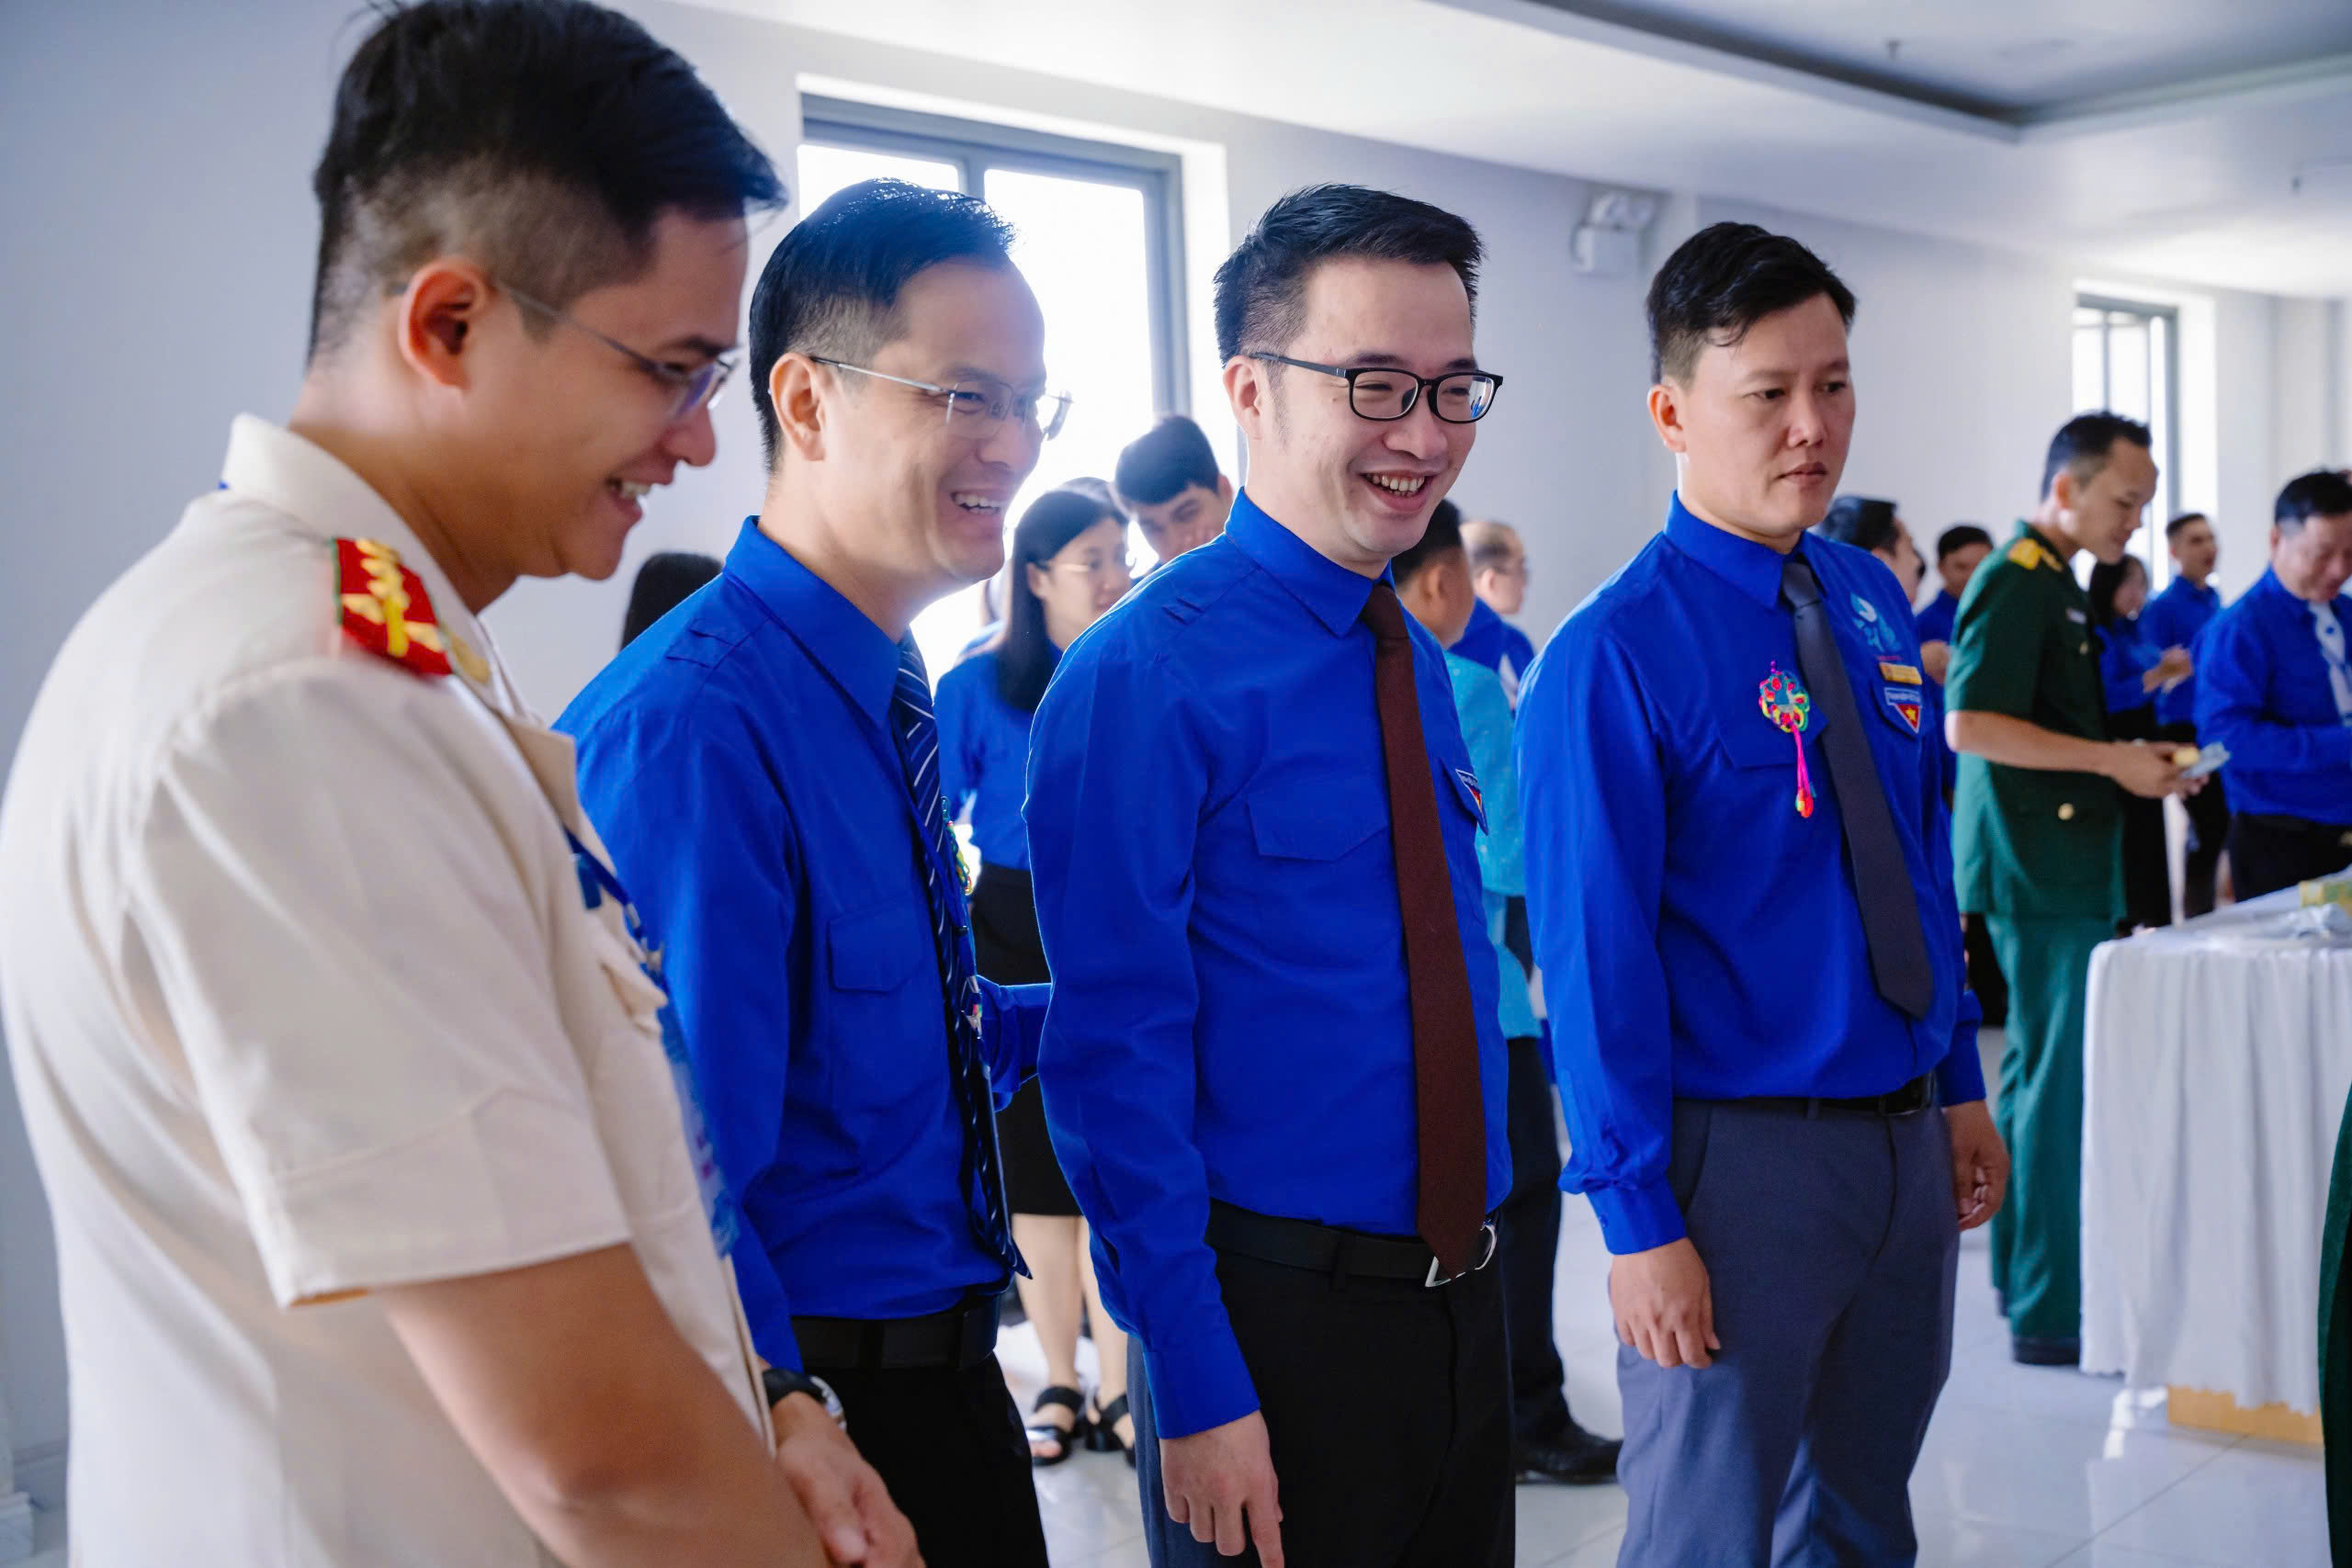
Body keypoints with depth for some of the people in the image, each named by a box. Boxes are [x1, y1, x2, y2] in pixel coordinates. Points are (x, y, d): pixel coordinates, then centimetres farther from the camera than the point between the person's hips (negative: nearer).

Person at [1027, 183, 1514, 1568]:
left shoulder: (1423, 663, 8)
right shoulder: (1146, 676, -16)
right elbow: (1115, 1055, -17)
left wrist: (1476, 1275, 15)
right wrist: (1196, 1387, -18)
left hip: (1464, 1295, 7)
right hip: (1273, 1309, -7)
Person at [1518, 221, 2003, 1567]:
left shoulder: (1874, 602, 6)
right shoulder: (1614, 656, -16)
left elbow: (1921, 863, 13)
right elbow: (1595, 959, -17)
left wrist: (1962, 1089, 12)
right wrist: (1640, 1218, -17)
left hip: (1908, 1137, 7)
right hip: (1739, 1153, -7)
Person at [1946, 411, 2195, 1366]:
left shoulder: (2055, 583, 18)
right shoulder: (2014, 581, -14)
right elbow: (1969, 723, -23)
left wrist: (2132, 760, 13)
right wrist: (2111, 759, -19)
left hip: (2062, 865, 11)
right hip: (2039, 867, -11)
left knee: (2039, 1068, 16)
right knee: (2062, 1081, -8)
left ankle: (2023, 1269, 27)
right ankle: (2051, 1311, -2)